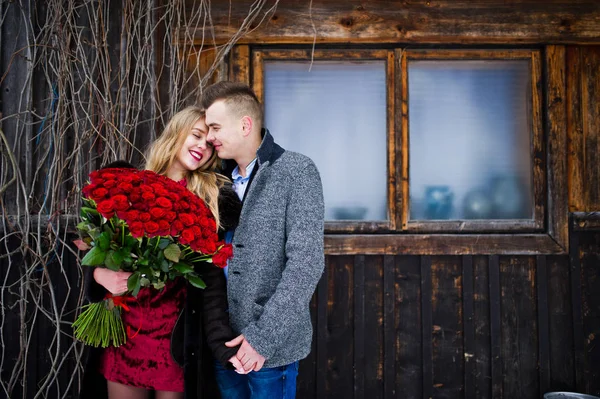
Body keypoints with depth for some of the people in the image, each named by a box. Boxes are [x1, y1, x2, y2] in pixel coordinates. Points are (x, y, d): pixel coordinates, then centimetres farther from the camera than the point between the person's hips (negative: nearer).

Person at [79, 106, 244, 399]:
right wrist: (100, 273, -13)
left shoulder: (212, 197, -3)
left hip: (177, 336, -2)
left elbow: (212, 276, -8)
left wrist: (223, 342, -19)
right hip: (124, 328, 2)